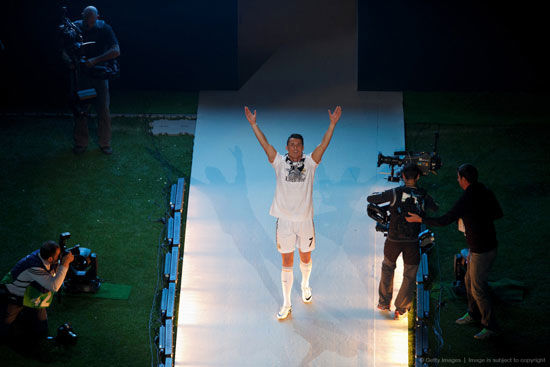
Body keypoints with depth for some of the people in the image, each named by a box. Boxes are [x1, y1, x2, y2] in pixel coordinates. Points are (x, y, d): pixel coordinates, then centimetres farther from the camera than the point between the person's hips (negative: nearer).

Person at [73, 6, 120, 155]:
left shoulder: (104, 29, -10)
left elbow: (116, 51, -19)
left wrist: (95, 60, -27)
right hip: (81, 74, 1)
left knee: (103, 109, 0)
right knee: (80, 110, 3)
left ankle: (105, 144, 12)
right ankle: (80, 143, 15)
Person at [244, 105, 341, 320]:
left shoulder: (310, 162, -1)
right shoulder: (280, 163, -2)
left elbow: (324, 144, -10)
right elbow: (264, 144, -8)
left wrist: (333, 124, -19)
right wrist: (253, 124, -16)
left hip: (305, 220, 1)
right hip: (285, 220, -1)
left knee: (305, 258, 18)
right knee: (287, 263, 4)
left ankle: (305, 285, 48)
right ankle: (286, 304, 11)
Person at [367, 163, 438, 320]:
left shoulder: (395, 193, -11)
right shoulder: (423, 196, -5)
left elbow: (370, 199, -8)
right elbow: (435, 208, 13)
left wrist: (378, 195, 13)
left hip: (393, 240, 0)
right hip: (412, 241, 0)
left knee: (387, 268, 25)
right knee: (410, 276, 14)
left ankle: (384, 303, 32)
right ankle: (400, 309, 16)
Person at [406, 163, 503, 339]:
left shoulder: (465, 200, -25)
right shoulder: (486, 193, 0)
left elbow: (444, 221, -22)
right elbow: (499, 213, 11)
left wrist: (420, 219, -10)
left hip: (482, 252, -9)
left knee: (478, 288, 3)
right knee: (469, 280, 24)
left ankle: (490, 326, 14)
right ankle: (473, 314, 42)